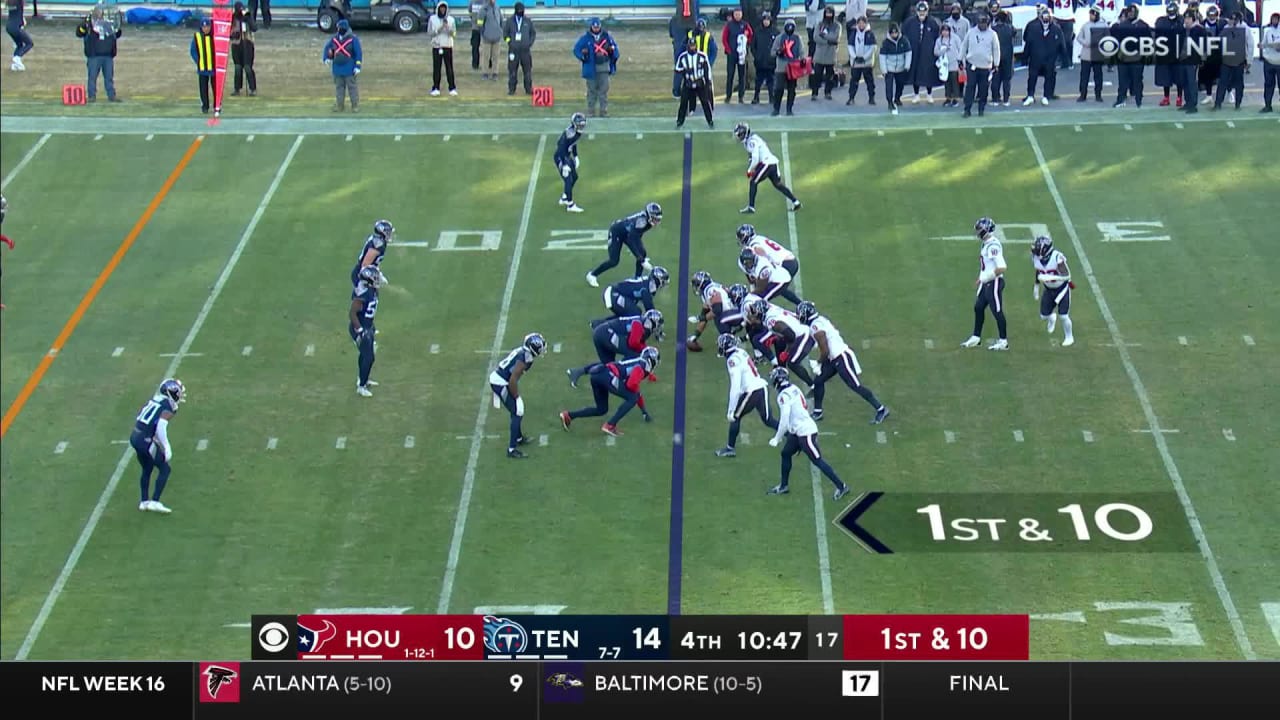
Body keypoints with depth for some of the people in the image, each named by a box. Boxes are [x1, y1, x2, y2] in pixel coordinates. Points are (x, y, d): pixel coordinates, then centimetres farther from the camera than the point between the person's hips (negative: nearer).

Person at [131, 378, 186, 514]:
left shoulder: (154, 400, 14)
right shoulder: (168, 407, -10)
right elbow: (161, 428, -22)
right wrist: (167, 448, -16)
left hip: (135, 437, 8)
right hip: (146, 441, -8)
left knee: (147, 470, 24)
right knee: (165, 469, 4)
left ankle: (144, 502, 30)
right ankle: (154, 502, 1)